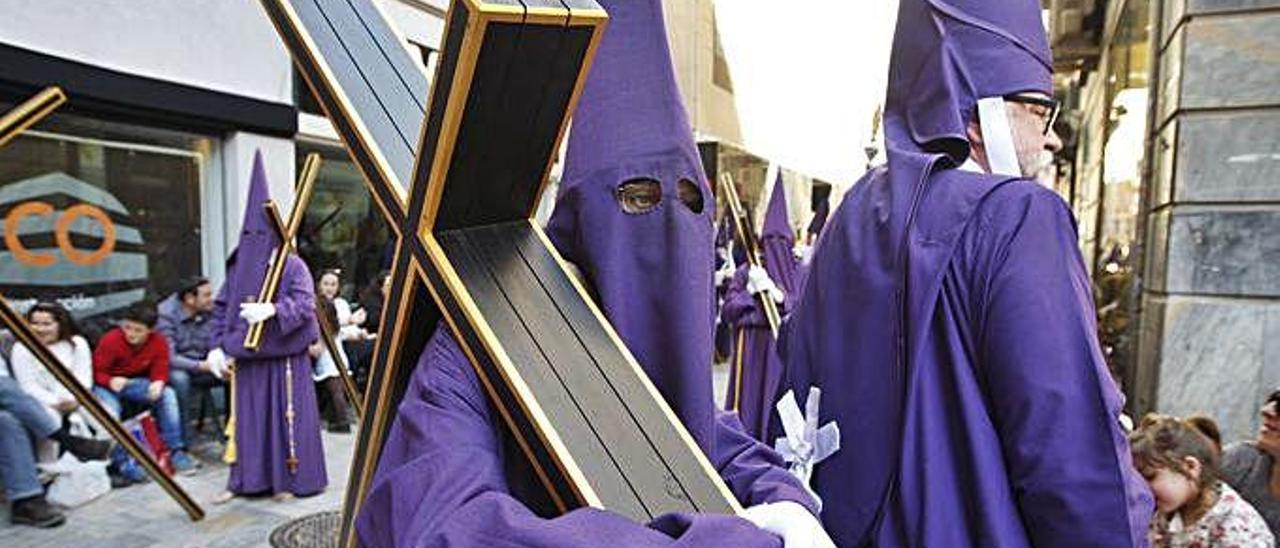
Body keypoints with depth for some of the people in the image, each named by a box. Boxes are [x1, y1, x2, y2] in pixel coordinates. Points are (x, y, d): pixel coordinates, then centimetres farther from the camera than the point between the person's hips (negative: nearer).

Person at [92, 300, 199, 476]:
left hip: (135, 383, 3)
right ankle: (121, 460, -19)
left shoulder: (159, 342, -12)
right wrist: (111, 381, -37)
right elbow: (97, 372, -14)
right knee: (109, 412, -33)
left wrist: (158, 383, -31)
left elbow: (160, 372, -6)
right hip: (106, 385, -3)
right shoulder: (110, 340, -20)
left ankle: (176, 451, -12)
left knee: (168, 394, -18)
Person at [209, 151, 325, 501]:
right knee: (247, 417, 10)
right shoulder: (238, 266, 8)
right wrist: (217, 345, 1)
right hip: (247, 356, 5)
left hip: (284, 356, -4)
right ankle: (244, 480, 23)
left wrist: (272, 309, -34)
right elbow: (221, 307, 11)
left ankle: (289, 480, 15)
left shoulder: (292, 265, -6)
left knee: (285, 416, 2)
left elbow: (305, 302, -17)